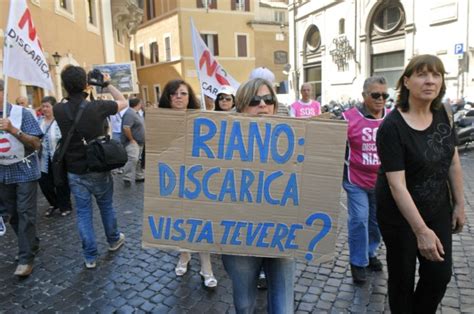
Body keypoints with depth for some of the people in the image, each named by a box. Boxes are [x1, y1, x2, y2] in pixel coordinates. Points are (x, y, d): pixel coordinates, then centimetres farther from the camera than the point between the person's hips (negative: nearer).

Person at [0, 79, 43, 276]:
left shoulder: (21, 113, -9)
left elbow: (36, 144, -15)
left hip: (24, 171, -5)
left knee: (25, 214, -3)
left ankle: (26, 259, 6)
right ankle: (31, 244, 33)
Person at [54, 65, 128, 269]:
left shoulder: (59, 110, -8)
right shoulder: (97, 107, -16)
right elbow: (123, 102, 1)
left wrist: (78, 90, 14)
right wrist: (107, 84, 7)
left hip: (75, 172, 2)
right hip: (98, 169, -1)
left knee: (83, 212, 10)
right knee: (106, 206, 18)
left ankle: (90, 256, 16)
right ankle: (113, 240, 38)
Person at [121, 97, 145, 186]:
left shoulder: (136, 112, 14)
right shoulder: (130, 113, -19)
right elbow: (126, 128, -28)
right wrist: (132, 139, -21)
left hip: (139, 142, 10)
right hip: (132, 142, -10)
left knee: (137, 160, 16)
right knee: (133, 159, -18)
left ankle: (139, 176, 24)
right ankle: (127, 178, -14)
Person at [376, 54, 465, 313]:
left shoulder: (441, 114, -3)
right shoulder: (392, 127, -24)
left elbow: (453, 161, 7)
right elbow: (397, 185, -26)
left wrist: (459, 203, 8)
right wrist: (422, 231, -28)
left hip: (438, 209, 6)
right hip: (400, 214, -6)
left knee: (440, 275, 14)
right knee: (402, 276, 12)